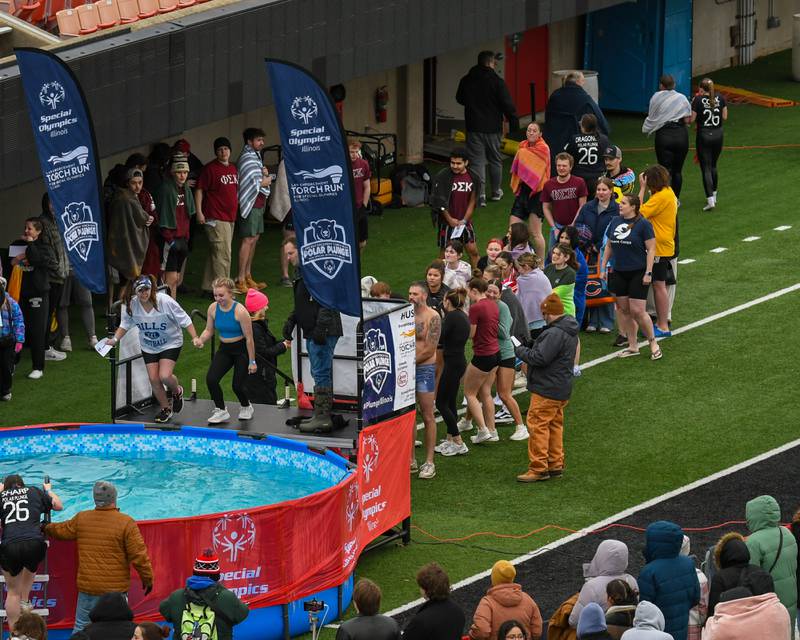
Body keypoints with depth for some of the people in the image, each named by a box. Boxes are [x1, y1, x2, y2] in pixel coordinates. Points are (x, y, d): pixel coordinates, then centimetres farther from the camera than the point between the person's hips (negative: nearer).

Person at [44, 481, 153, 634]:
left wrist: (46, 528, 43)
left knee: (81, 627, 12)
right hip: (115, 589, -3)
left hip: (87, 587, 3)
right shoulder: (126, 523, -12)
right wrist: (148, 579, 3)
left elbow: (61, 531, 19)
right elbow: (139, 555, -11)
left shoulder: (81, 519, 0)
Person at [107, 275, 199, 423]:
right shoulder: (130, 305, -16)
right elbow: (125, 325, 2)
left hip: (170, 343, -4)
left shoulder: (165, 301, -26)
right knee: (153, 378, -1)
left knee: (165, 376, -19)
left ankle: (177, 391, 18)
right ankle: (166, 409, 23)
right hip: (148, 346, 4)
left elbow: (185, 320, -17)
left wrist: (195, 338, -24)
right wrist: (115, 339, -11)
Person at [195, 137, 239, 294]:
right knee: (222, 254, -11)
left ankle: (208, 286, 20)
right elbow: (199, 191, -10)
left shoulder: (233, 169, 15)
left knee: (215, 254, 13)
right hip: (216, 218, -8)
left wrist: (236, 209, 24)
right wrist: (199, 212, -16)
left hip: (230, 217, 8)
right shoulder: (210, 169, -9)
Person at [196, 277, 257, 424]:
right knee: (211, 379, -12)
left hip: (241, 350, -5)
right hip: (224, 349, 5)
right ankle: (221, 411, 6)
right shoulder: (213, 308, -7)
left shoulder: (240, 311, -23)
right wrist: (201, 340, -17)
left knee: (238, 385, -2)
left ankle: (246, 406, 33)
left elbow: (249, 338, -17)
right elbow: (209, 330, 6)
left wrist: (252, 361, -14)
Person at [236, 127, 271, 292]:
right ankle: (241, 280, -13)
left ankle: (247, 276, 20)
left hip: (258, 203, 10)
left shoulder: (255, 156, 19)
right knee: (248, 240, -12)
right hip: (251, 204, -10)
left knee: (254, 238, 13)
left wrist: (264, 173, 0)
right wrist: (265, 181, -6)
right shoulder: (247, 158, -14)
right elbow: (250, 184, -21)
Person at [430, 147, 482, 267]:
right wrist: (450, 220, -11)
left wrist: (465, 220, -6)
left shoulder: (473, 177, -2)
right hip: (447, 221, -3)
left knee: (473, 251, 6)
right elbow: (439, 202, -10)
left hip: (464, 221, 3)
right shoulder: (442, 177, -13)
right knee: (445, 252, 2)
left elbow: (472, 201, 3)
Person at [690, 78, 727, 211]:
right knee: (713, 166, 22)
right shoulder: (720, 98, -2)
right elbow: (725, 117, 2)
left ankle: (710, 200, -12)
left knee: (706, 168, -3)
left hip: (703, 136, -4)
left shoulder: (698, 100, -12)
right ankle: (713, 195, 30)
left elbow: (691, 119, -11)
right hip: (718, 135, 4)